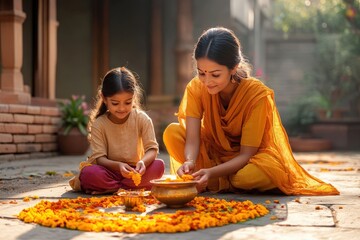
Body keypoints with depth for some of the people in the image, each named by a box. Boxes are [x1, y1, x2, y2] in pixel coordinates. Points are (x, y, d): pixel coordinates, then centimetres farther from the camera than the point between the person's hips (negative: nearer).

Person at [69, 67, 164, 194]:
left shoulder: (142, 119, -5)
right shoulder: (99, 124, -7)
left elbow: (152, 149, -10)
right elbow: (99, 157, -12)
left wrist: (143, 162, -34)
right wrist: (118, 166, -33)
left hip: (135, 170, 2)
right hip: (111, 170, -1)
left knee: (159, 165, -28)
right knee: (88, 173, -32)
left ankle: (109, 188, -25)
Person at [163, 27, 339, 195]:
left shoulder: (257, 94, -24)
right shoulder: (196, 88, -15)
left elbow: (246, 154, -24)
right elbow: (192, 139, -21)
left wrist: (212, 172, -40)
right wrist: (189, 162, -44)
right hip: (213, 153, 3)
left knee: (270, 168, -38)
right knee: (172, 133, -22)